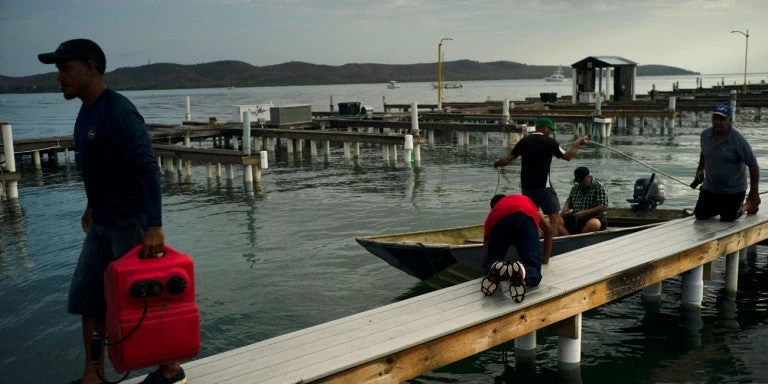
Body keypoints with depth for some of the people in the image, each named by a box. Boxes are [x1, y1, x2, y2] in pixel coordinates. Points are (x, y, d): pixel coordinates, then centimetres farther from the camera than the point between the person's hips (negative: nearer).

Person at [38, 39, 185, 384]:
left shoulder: (117, 112, -19)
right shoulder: (86, 112, 9)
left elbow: (148, 168, -26)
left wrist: (154, 225, -31)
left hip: (131, 223, -9)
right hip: (101, 223, 9)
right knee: (88, 298, 12)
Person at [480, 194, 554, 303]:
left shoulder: (492, 214, 40)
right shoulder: (525, 200, 46)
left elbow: (485, 260, 34)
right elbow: (549, 230, 41)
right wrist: (545, 258, 51)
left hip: (500, 222, 1)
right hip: (526, 219, 0)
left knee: (490, 266, 21)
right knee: (534, 275, 4)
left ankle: (496, 271, -16)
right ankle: (521, 272, -32)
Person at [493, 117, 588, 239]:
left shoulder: (524, 141, 4)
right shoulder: (549, 142, -6)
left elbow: (509, 158, 2)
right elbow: (567, 156, 0)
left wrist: (498, 163, 21)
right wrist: (577, 143, 14)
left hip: (526, 185, 5)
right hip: (543, 185, -5)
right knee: (554, 216, 2)